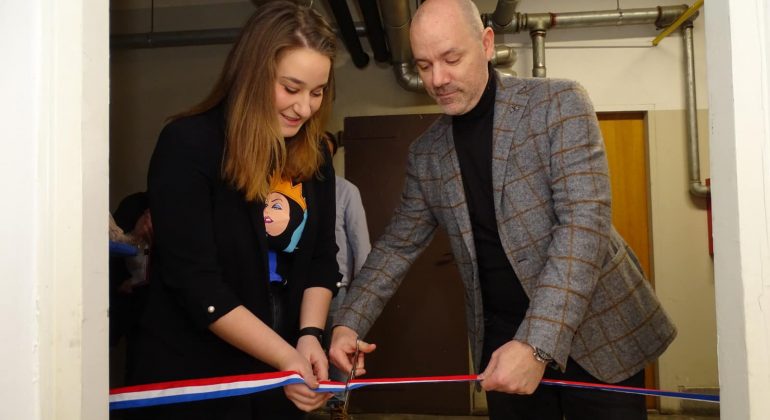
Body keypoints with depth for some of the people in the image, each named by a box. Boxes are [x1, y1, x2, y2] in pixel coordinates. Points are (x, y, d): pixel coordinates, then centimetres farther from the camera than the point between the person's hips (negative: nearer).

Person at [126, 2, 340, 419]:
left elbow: (321, 258, 2)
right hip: (192, 378, -5)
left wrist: (310, 335, -14)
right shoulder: (188, 144, -17)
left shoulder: (313, 155, 1)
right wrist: (285, 356, -22)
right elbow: (194, 281, -20)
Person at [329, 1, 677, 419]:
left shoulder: (559, 103, -10)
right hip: (502, 340, 3)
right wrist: (349, 322, -5)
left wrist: (537, 343, -28)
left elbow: (585, 223, -19)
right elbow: (398, 244, 10)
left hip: (595, 331, -3)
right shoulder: (425, 153, 3)